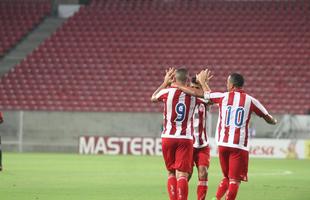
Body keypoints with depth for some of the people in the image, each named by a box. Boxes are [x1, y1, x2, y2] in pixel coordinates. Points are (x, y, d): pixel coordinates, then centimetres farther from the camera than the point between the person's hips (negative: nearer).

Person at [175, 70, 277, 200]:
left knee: (227, 178, 18)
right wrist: (273, 121, 37)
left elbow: (198, 93, 13)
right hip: (240, 145, -2)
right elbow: (269, 119, 14)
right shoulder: (250, 100, 3)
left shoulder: (223, 97, 4)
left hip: (223, 144, 2)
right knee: (234, 180, -2)